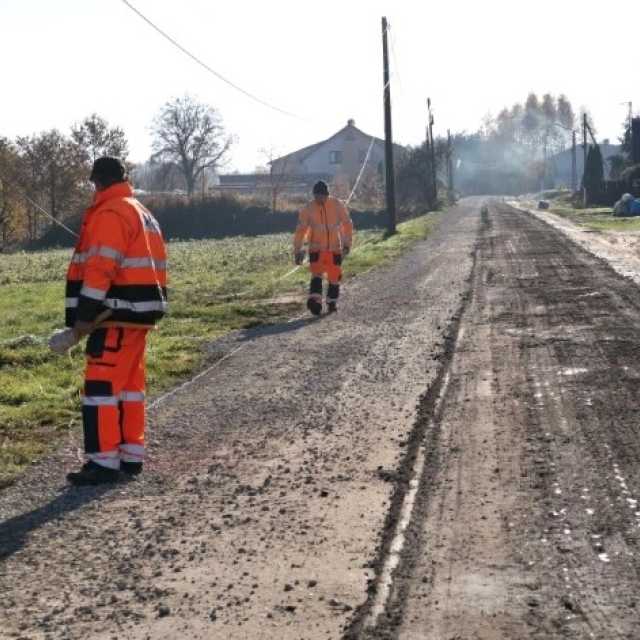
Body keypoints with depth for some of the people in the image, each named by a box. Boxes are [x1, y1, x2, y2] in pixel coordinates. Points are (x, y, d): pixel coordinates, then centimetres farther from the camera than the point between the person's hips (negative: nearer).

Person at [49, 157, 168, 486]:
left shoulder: (110, 213, -12)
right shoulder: (143, 213, 19)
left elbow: (100, 270, -20)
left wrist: (82, 319, -19)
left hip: (119, 315, -10)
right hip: (140, 313, 10)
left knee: (101, 386, -7)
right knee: (130, 384, 14)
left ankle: (104, 463, -7)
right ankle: (131, 457, 19)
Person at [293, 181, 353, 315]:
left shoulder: (337, 205, -6)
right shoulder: (309, 209, -7)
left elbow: (347, 224, 3)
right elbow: (301, 230, -1)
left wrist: (347, 243, 0)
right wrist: (297, 251, -2)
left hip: (335, 248, 1)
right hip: (316, 249, -1)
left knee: (334, 277, 4)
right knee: (316, 274, -18)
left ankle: (332, 303, 22)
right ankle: (315, 300, -25)